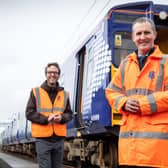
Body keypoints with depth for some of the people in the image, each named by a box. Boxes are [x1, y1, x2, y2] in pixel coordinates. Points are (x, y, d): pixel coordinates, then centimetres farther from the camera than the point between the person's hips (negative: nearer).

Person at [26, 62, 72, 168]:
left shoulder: (64, 94, 10)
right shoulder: (36, 92, 2)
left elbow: (69, 114, 12)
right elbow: (29, 113, -3)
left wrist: (61, 118, -12)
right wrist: (46, 119, -17)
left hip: (59, 138, 3)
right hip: (42, 138, -3)